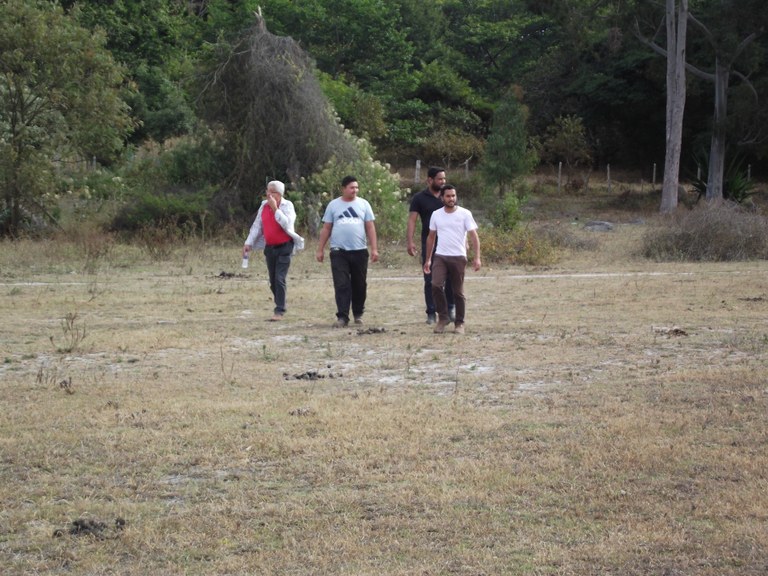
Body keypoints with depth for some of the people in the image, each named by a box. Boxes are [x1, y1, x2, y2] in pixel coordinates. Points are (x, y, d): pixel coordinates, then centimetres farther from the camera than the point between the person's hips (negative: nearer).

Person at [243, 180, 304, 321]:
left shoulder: (287, 206, -9)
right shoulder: (264, 206, 6)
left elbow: (286, 224, -24)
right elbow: (257, 226, 12)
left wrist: (275, 208, -23)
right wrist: (248, 243, 5)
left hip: (284, 247, -6)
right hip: (269, 247, 6)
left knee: (280, 280, -12)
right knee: (273, 281, 8)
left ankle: (279, 311, -11)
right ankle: (280, 307, 19)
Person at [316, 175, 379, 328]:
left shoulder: (363, 204, 6)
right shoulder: (333, 205, 5)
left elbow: (370, 227, 5)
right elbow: (326, 229, 7)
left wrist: (374, 249, -2)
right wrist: (320, 250, 4)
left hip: (359, 251, 1)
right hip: (339, 252, -1)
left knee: (360, 285, 9)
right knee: (341, 285, -7)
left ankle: (358, 314, 24)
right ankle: (342, 316, -7)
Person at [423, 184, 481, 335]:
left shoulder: (465, 214, -3)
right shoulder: (436, 215, 7)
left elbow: (474, 236, -7)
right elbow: (431, 237, 16)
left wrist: (477, 257, -16)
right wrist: (427, 259, 15)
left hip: (458, 257, -2)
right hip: (440, 256, 2)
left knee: (458, 292, 4)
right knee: (436, 285, -17)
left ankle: (459, 323, 16)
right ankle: (443, 318, -2)